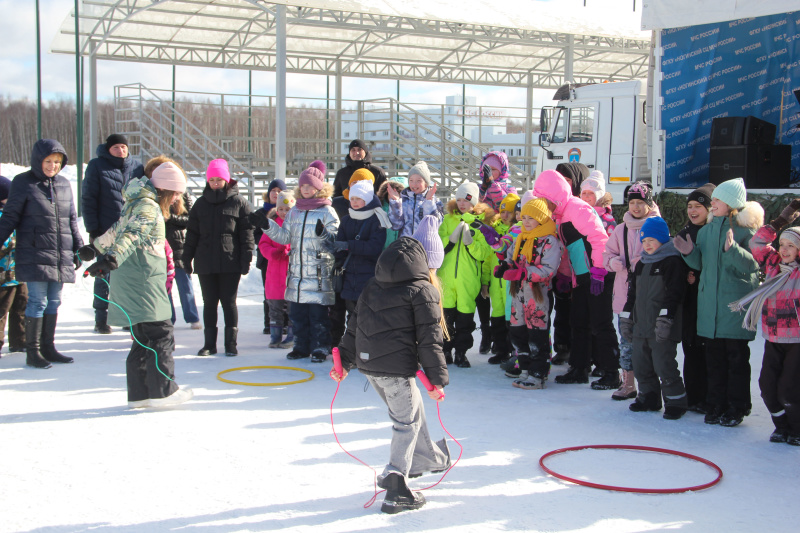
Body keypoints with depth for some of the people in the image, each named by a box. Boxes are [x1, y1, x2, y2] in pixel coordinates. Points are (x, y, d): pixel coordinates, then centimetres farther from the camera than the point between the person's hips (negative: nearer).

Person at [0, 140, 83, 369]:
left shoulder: (64, 184, 12)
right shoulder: (23, 183, -2)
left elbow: (71, 220, 19)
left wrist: (77, 248, 19)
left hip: (61, 255, 5)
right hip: (34, 254, -5)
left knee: (54, 302, 9)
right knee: (38, 301, -6)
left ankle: (48, 348, 18)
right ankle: (32, 352, 2)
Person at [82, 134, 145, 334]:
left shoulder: (137, 167, 9)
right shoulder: (97, 166, 0)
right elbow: (88, 199, -1)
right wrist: (93, 229, -7)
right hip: (106, 232, -2)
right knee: (104, 275, 3)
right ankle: (101, 319, 12)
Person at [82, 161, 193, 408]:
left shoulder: (136, 204, 19)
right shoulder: (149, 207, -12)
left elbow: (118, 230, 32)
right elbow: (131, 236, -28)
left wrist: (96, 248, 42)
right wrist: (110, 260, -40)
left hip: (133, 283, 10)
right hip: (143, 283, -10)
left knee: (143, 338, 11)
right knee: (161, 335, -5)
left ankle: (138, 393, 13)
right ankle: (162, 390, -1)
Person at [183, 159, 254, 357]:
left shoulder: (238, 202, 0)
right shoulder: (201, 203, 11)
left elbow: (247, 232, -2)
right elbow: (192, 233, 13)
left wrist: (246, 258, -8)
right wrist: (187, 258, 9)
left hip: (230, 263, -3)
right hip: (205, 263, 4)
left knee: (229, 302, 2)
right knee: (209, 303, 8)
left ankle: (231, 343, 10)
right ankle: (209, 344, 16)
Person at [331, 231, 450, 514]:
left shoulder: (373, 286, 14)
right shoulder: (423, 290, -6)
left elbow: (355, 325, 16)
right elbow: (429, 339, -10)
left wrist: (345, 361, 21)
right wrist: (437, 379, -6)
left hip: (367, 363, 7)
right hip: (396, 367, -7)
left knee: (409, 409, 25)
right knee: (407, 421, 6)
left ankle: (430, 458, 42)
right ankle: (396, 486, 2)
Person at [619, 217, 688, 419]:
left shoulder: (673, 261, -7)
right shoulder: (641, 264, 18)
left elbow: (674, 293, -14)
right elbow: (633, 293, 22)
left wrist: (665, 318, -20)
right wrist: (626, 317, 18)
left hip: (662, 328, -8)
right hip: (641, 325, 8)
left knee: (664, 365, -8)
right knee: (641, 365, 13)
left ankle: (675, 401, 4)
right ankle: (649, 397, 26)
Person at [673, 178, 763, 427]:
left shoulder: (745, 229, -6)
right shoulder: (706, 230, 12)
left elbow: (753, 264, -16)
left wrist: (732, 248, -31)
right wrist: (690, 252, -3)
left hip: (736, 302, -5)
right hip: (709, 301, 5)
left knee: (736, 355, 0)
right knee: (714, 356, 9)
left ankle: (736, 408, 10)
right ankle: (716, 405, 18)